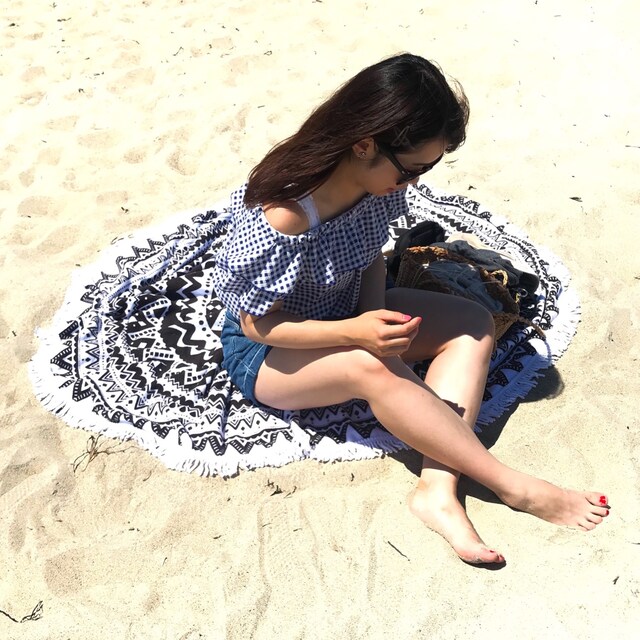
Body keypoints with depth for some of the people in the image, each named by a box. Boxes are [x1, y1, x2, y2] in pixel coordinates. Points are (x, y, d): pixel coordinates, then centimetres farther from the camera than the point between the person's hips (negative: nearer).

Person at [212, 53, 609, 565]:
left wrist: (375, 319, -16)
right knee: (372, 367, -37)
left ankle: (438, 488, -20)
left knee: (473, 324, -8)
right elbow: (257, 324, -23)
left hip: (347, 315, 7)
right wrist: (355, 334, -34)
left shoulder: (377, 182, -13)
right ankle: (515, 488, -23)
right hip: (266, 350, -7)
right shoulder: (284, 217, -33)